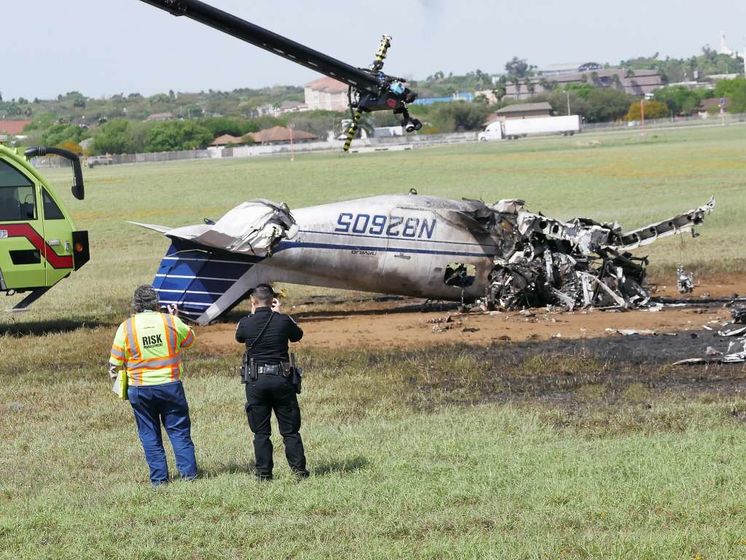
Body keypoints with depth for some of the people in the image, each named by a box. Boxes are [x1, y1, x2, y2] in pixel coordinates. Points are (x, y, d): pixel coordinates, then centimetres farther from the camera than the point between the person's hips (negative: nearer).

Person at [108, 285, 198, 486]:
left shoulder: (126, 327, -5)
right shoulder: (171, 322, -5)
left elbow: (115, 363, -2)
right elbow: (189, 340, 14)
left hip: (140, 389, 0)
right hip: (170, 386, 0)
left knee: (149, 434, 10)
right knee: (179, 430, 10)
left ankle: (158, 477, 8)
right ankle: (188, 471, 6)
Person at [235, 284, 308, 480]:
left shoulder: (246, 323, -6)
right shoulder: (283, 321, -6)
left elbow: (239, 337, 18)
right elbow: (298, 335, 15)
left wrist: (253, 314, 22)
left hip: (255, 381, 0)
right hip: (281, 379, 0)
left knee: (261, 432, 7)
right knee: (290, 430, 8)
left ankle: (264, 473, 6)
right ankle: (299, 469, 7)